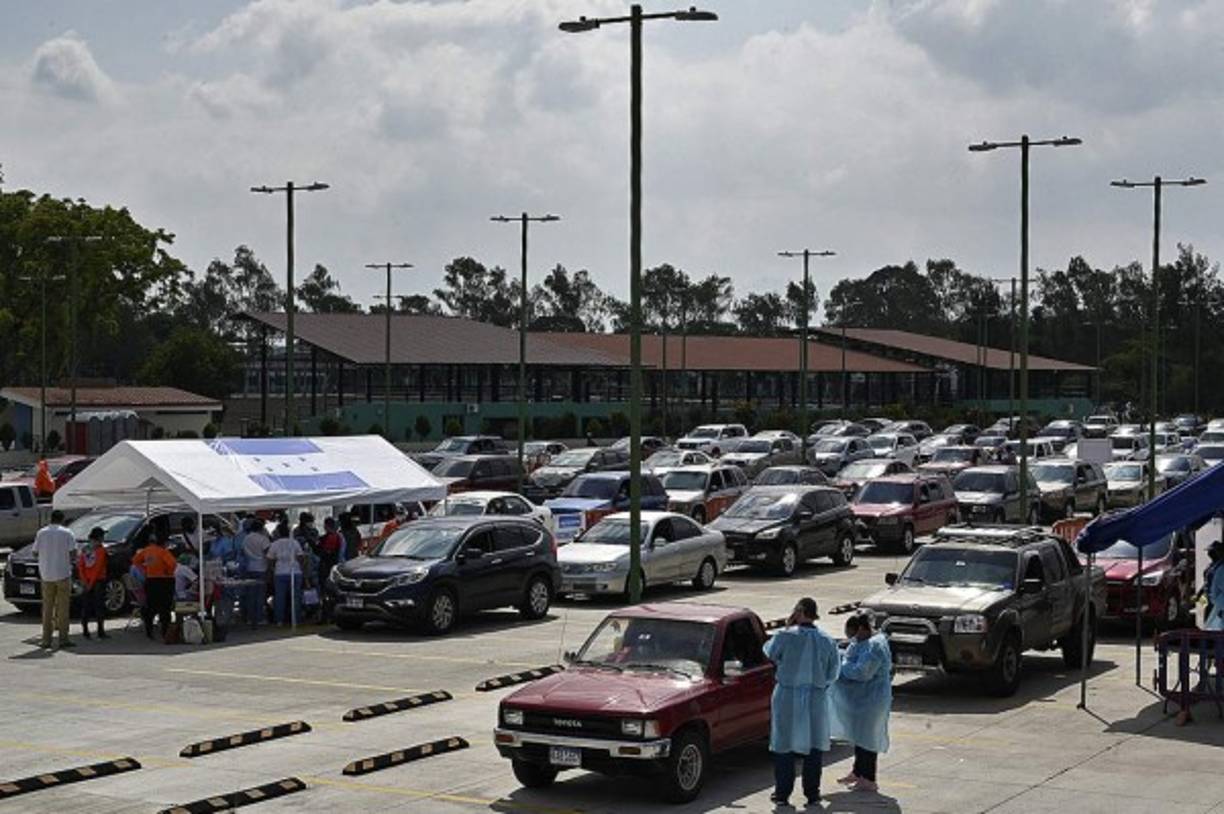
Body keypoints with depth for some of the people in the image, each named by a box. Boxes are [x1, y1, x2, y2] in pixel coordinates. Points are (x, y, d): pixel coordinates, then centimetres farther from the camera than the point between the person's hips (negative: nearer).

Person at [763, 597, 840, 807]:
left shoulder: (786, 636, -13)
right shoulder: (828, 641, -2)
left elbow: (769, 653, 6)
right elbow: (832, 675, 5)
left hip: (787, 697, -2)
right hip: (816, 699, 2)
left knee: (784, 746, 7)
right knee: (814, 747, 11)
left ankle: (782, 794, 11)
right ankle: (812, 794, 15)